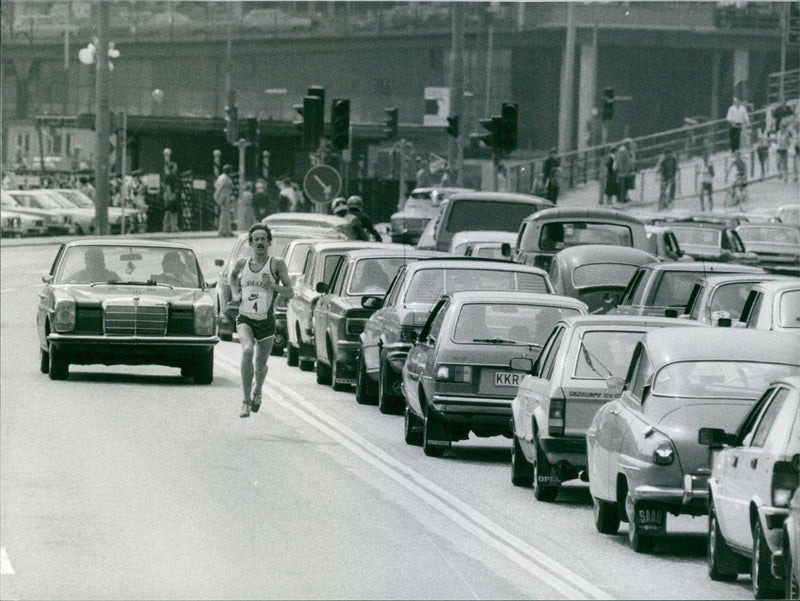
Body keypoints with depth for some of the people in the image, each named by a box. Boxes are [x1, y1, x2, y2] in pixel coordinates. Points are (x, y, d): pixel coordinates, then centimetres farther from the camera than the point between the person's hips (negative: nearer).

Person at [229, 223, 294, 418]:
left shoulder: (276, 263, -6)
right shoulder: (243, 263, 4)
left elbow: (290, 293, -7)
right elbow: (233, 275, 28)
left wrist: (273, 286, -24)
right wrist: (234, 293, 12)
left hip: (266, 322, 0)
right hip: (245, 319, 0)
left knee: (260, 365, 10)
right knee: (247, 351, -28)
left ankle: (257, 390, 48)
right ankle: (246, 401, -26)